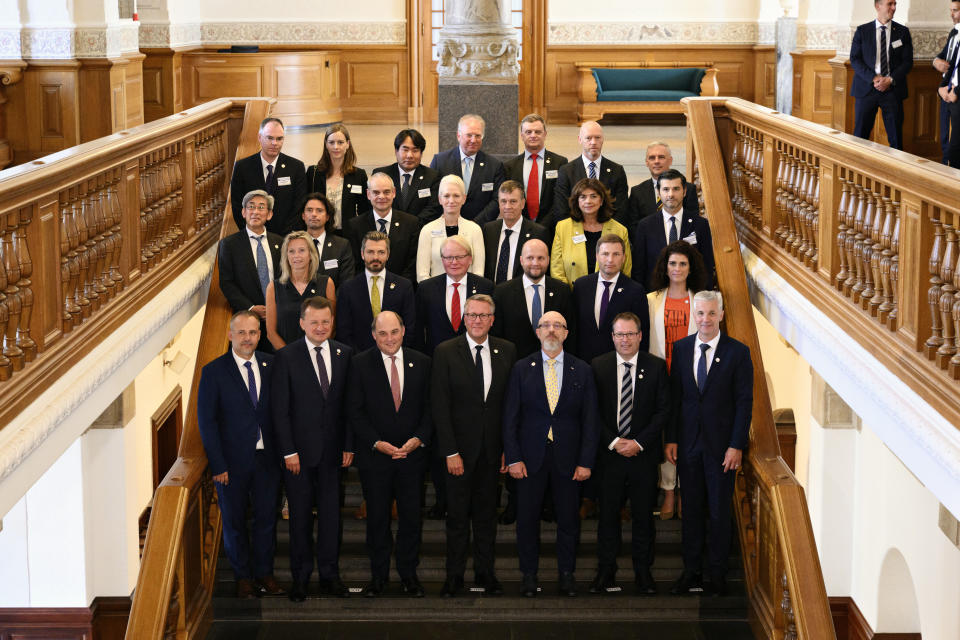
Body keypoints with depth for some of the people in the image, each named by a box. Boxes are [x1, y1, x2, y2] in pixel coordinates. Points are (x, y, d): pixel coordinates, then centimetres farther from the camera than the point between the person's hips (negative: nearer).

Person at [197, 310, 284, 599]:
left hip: (267, 458, 2)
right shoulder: (213, 372, -7)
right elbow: (206, 421, -7)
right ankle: (243, 577, 23)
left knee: (267, 517, 9)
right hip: (233, 461, -2)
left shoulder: (271, 366, 3)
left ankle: (264, 573, 24)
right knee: (234, 521, 9)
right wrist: (218, 465, -11)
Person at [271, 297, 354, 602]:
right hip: (299, 449, -3)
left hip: (332, 449, 3)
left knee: (331, 513, 6)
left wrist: (348, 445, 2)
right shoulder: (286, 356, -5)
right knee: (300, 515, 5)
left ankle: (329, 576, 16)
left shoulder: (344, 354, 5)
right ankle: (300, 577, 16)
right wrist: (289, 451, -10)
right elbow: (280, 409, -6)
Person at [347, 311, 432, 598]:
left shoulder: (421, 363, 4)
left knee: (411, 516, 6)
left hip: (412, 453, 1)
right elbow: (355, 411, -4)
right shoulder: (360, 364, -2)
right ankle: (378, 575, 19)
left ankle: (408, 574, 19)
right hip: (374, 455, -1)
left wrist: (418, 439, -10)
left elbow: (429, 408, 5)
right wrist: (377, 443, -14)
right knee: (377, 517, 6)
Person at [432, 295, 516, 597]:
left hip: (492, 448, 2)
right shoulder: (445, 352, -5)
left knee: (487, 513, 11)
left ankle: (485, 573, 22)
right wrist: (450, 451, -11)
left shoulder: (507, 351, 3)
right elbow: (440, 405, -7)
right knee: (458, 515, 5)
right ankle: (454, 576, 15)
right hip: (460, 447, -2)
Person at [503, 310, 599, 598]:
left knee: (568, 519, 5)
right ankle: (529, 575, 16)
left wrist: (586, 462, -4)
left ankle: (567, 574, 18)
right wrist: (513, 458, -6)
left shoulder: (582, 371, 4)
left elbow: (590, 420, 3)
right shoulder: (522, 369, 3)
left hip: (568, 458, 0)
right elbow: (510, 417, 2)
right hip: (531, 457, 0)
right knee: (527, 518, 4)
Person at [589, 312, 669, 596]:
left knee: (644, 514, 5)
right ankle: (606, 571, 15)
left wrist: (639, 442, -10)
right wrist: (613, 442, -9)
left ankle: (643, 572, 15)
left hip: (644, 454, 0)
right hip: (609, 453, 0)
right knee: (607, 513, 5)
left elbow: (663, 410, -1)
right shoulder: (598, 366, 2)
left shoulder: (657, 367, 1)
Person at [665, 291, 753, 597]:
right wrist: (671, 439, 2)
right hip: (689, 442, 3)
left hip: (721, 445, -3)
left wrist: (736, 446, -11)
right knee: (691, 510, 8)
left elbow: (744, 402, -5)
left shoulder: (738, 352, -4)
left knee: (719, 511, 3)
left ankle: (717, 574, 13)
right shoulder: (681, 348, 6)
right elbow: (674, 396, 8)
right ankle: (691, 571, 17)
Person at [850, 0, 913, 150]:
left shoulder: (903, 32, 7)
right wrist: (873, 78, -13)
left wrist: (890, 79, -11)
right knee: (860, 135, 1)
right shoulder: (862, 31, 4)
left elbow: (907, 61, 4)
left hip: (892, 89, 1)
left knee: (896, 137, 0)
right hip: (866, 88, -1)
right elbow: (854, 59, 0)